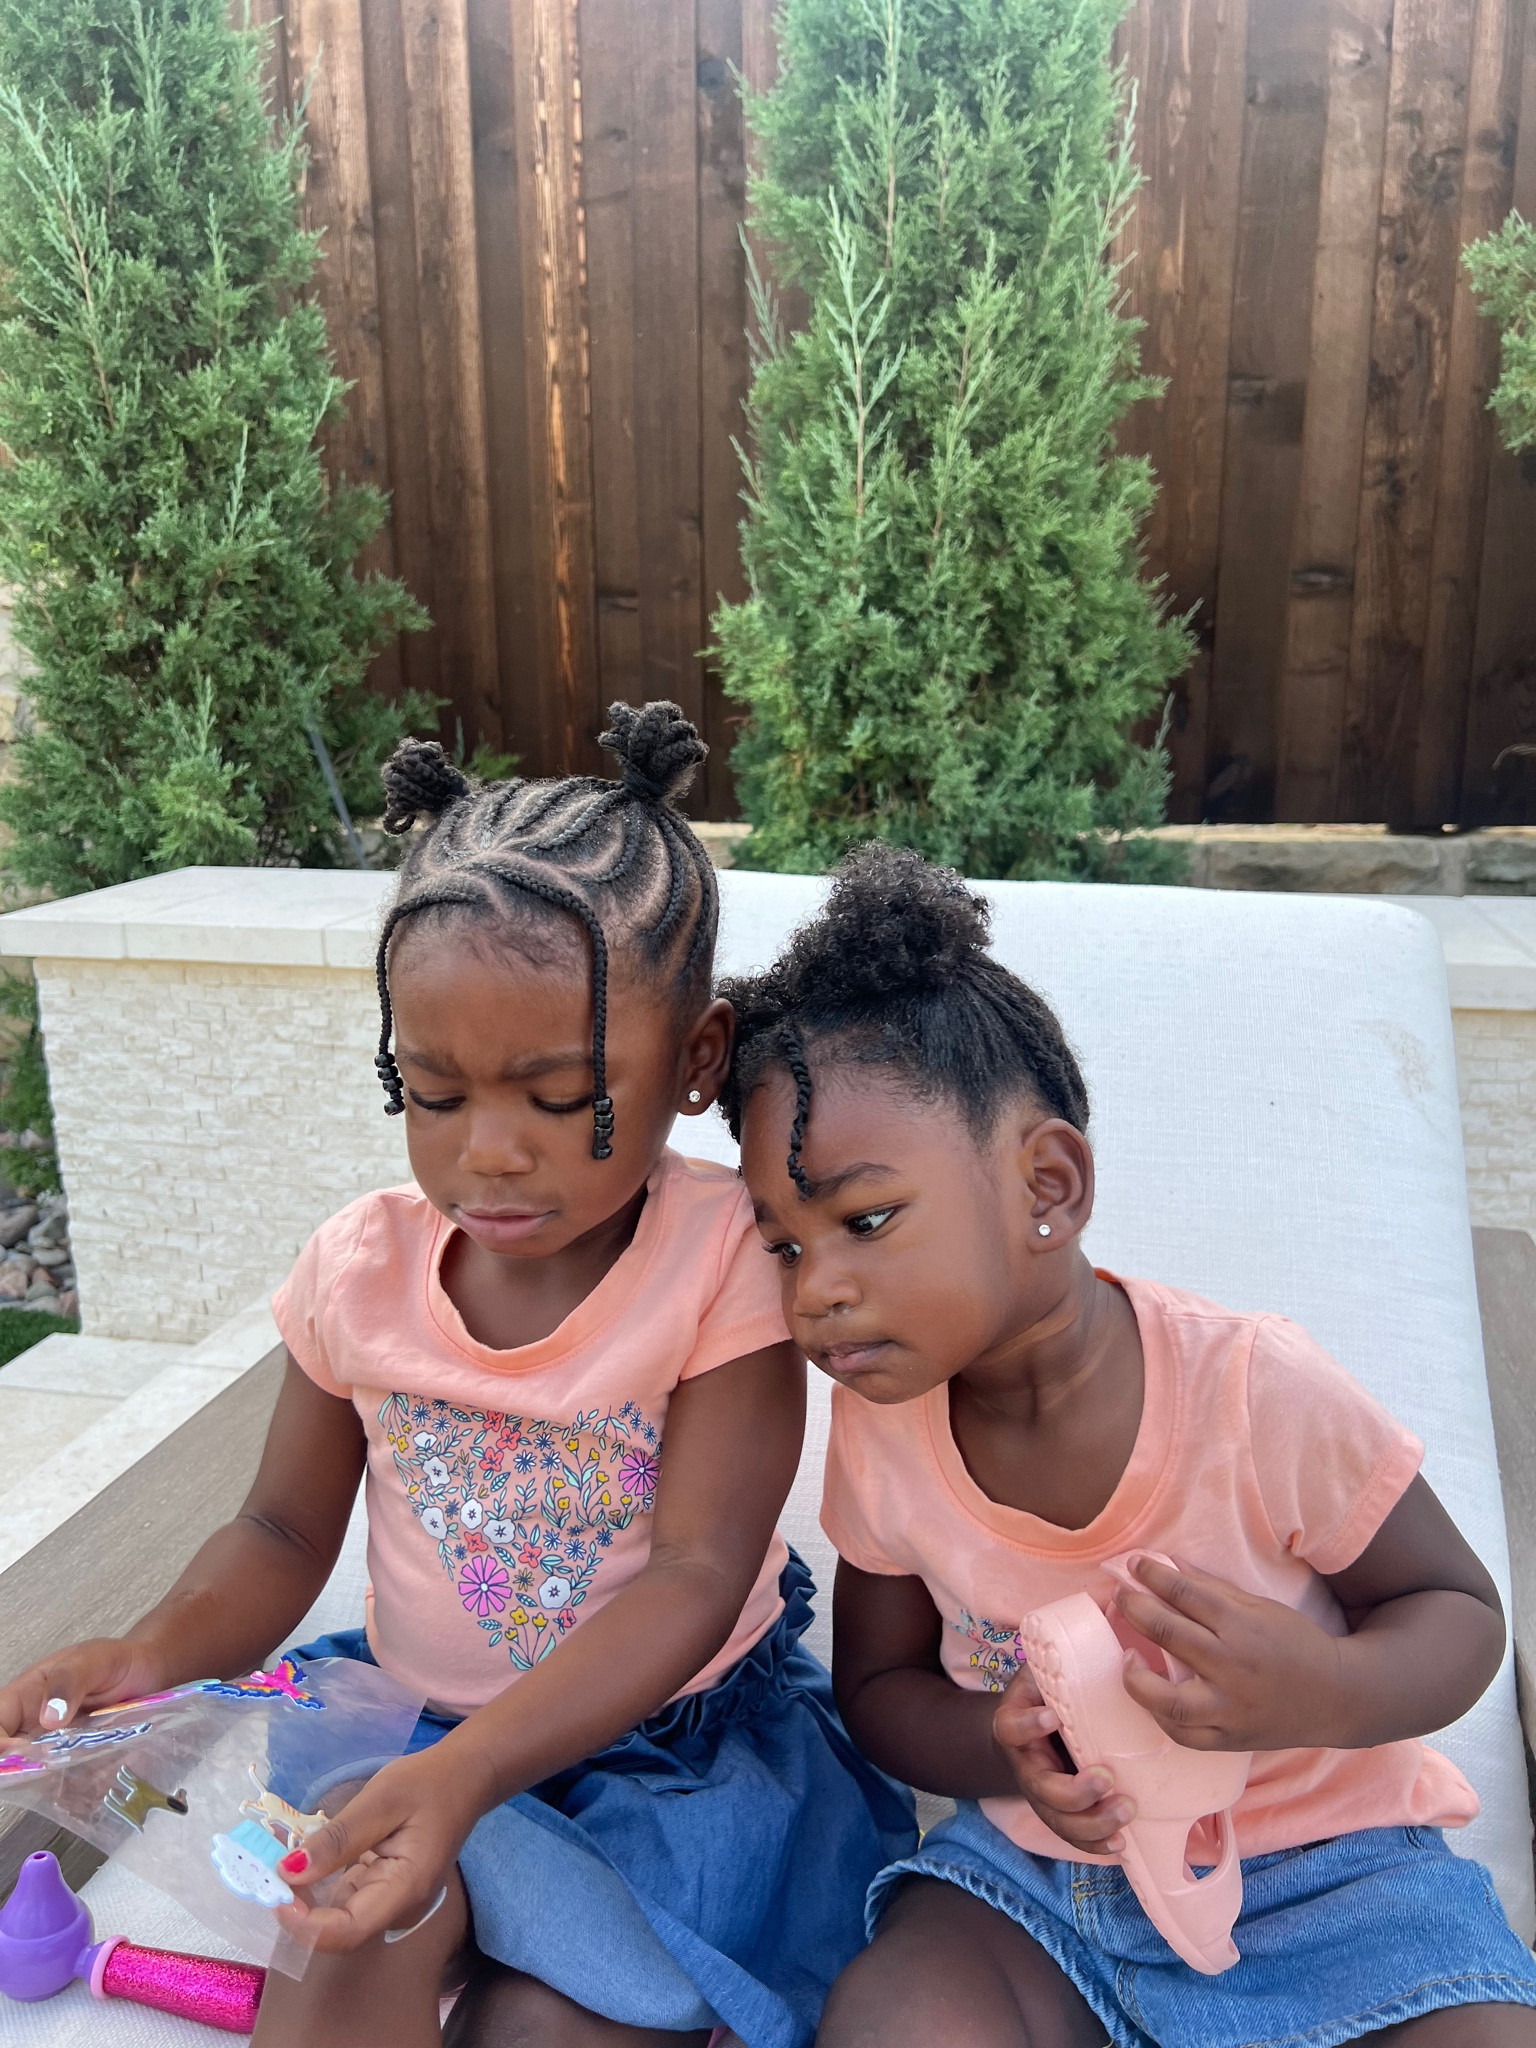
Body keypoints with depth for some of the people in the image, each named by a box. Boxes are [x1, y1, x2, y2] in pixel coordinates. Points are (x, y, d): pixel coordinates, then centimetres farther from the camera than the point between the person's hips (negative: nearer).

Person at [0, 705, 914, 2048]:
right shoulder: (361, 1268, -7)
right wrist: (150, 1659, -18)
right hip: (414, 1725, 2)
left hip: (679, 1730, -2)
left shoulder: (727, 1262, -20)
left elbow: (693, 1575, -23)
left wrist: (467, 1775, -36)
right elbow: (287, 1531, 4)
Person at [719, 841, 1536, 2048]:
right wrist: (1006, 1750, -18)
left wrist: (1329, 1693, -30)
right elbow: (876, 1684, 4)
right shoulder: (879, 1424, -10)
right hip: (1040, 1864, 2)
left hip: (1323, 1866, -2)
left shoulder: (1256, 1390, -22)